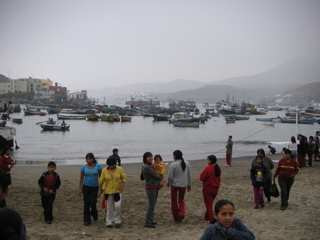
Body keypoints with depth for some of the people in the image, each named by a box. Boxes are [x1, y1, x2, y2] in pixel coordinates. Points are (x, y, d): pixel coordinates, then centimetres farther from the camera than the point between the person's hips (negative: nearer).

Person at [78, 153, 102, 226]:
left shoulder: (98, 166, -3)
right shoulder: (83, 167, 0)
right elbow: (81, 179, 4)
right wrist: (80, 189, 1)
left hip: (95, 187, -1)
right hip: (86, 187, 1)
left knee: (93, 203, -7)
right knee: (86, 204, 2)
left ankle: (94, 213, 27)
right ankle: (87, 220, 11)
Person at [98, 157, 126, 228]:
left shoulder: (119, 169, -7)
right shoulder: (104, 170, -5)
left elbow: (124, 177, 1)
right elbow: (101, 180, 0)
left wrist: (122, 184, -17)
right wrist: (100, 190, 0)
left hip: (118, 190, -1)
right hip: (108, 191, 1)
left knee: (117, 205, -10)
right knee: (109, 207, 7)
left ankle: (117, 220, 11)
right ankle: (109, 222, 19)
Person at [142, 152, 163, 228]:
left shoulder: (151, 166, 13)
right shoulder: (146, 167, -16)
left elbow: (157, 175, 17)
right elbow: (156, 176, -14)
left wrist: (160, 176, -1)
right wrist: (160, 177, 3)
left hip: (155, 187, 9)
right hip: (150, 188, -9)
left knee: (153, 205, 13)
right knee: (151, 205, -9)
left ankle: (150, 221, 22)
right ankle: (147, 223, -4)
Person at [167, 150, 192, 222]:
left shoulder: (173, 165, -14)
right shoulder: (187, 164, 1)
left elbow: (170, 176, -10)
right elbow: (189, 175, 6)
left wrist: (168, 183, 9)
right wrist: (189, 185, 16)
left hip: (175, 185, -4)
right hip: (183, 185, 4)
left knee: (174, 201, 10)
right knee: (181, 200, 18)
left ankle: (176, 217, 16)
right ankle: (181, 213, -5)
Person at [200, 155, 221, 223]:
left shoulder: (207, 168, -20)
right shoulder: (218, 168, 2)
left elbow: (202, 178, -17)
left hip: (207, 189, -7)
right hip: (215, 189, 7)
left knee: (208, 204, 3)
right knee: (210, 203, 21)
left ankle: (212, 219, -2)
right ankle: (207, 216, 32)